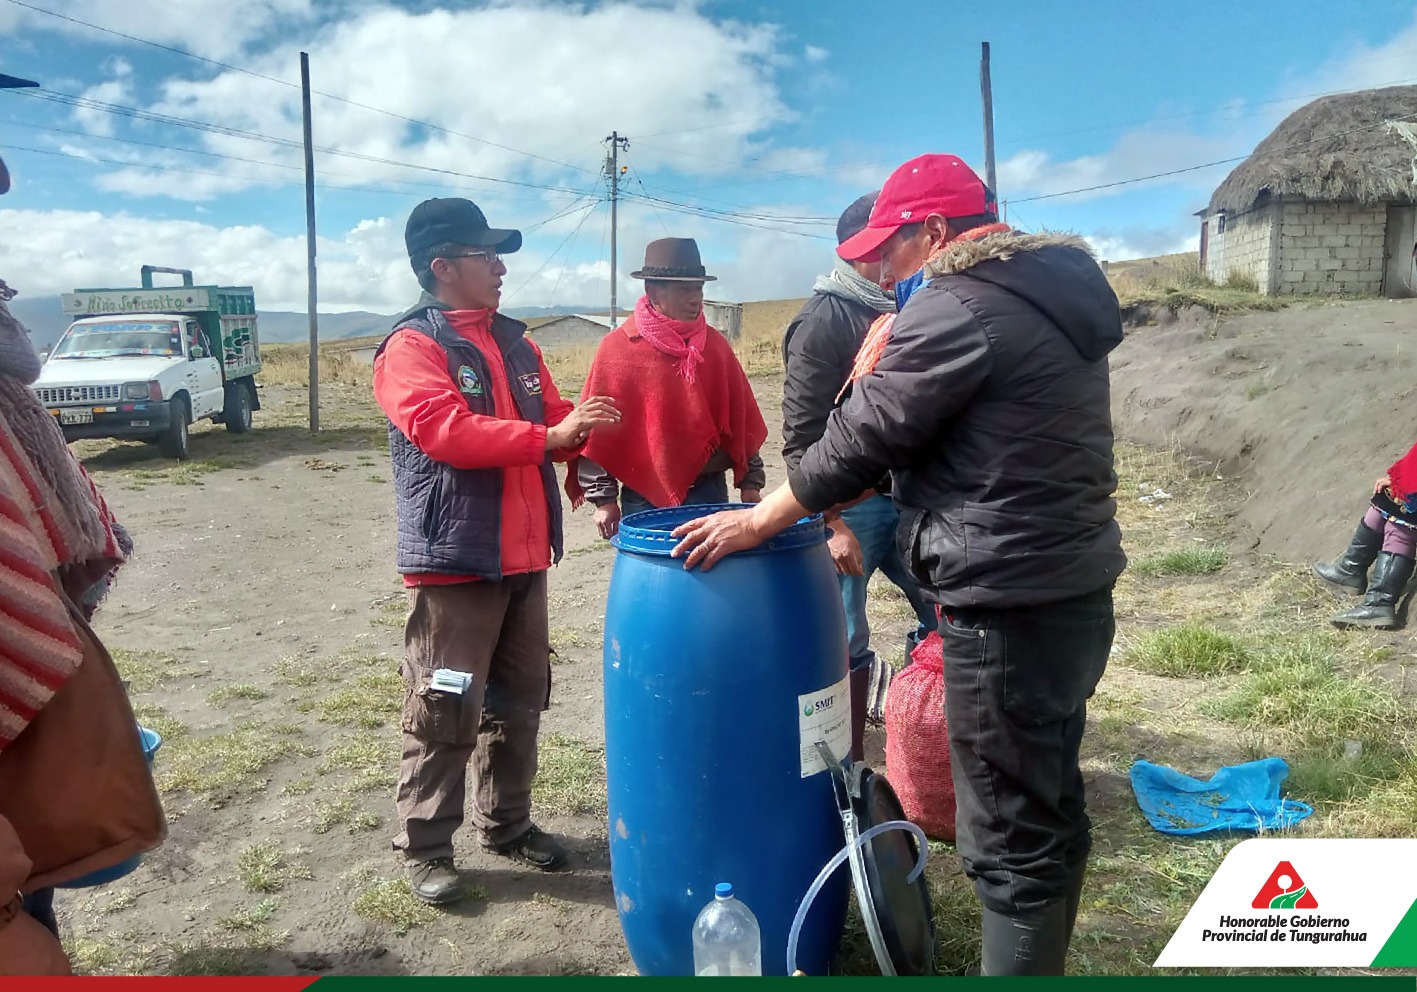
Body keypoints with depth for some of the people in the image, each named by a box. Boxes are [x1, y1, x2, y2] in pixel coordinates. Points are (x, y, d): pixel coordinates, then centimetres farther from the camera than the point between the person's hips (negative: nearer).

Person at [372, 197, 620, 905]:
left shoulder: (513, 341, 16)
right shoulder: (411, 346, -8)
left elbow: (551, 420, 17)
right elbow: (449, 433, -22)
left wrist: (580, 426, -6)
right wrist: (549, 436, -23)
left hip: (524, 558, 8)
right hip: (454, 560, -7)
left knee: (520, 700, 16)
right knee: (445, 711, -1)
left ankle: (506, 821, 32)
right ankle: (424, 847, 15)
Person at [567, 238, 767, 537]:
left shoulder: (715, 344, 5)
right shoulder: (617, 348, -6)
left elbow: (740, 419, 9)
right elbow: (597, 429, -6)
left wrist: (750, 482, 7)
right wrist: (603, 497, -7)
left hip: (709, 492, 4)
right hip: (645, 496, -3)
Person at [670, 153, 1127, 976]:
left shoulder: (955, 305, -14)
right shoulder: (1047, 292, 15)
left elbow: (864, 437, -13)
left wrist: (756, 523, -3)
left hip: (1010, 606, -10)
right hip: (1074, 591, 10)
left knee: (1011, 838, 1)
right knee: (1051, 811, 22)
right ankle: (1044, 964, 38)